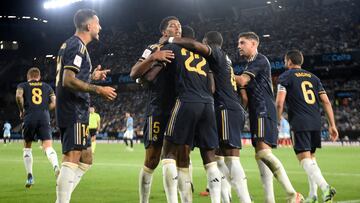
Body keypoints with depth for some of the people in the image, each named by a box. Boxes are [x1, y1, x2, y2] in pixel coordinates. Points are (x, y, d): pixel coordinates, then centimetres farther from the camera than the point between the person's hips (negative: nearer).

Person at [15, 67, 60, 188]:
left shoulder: (23, 85, 16)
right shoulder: (47, 87, 22)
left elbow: (18, 96, -5)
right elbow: (54, 102, 11)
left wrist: (22, 111, 7)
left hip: (29, 118, 0)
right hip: (44, 118, 0)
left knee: (27, 147, 18)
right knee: (48, 147, -9)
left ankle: (30, 177, 14)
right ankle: (56, 166, -39)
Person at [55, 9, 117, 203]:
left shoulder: (68, 44, 20)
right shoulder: (78, 46, -11)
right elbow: (68, 81, -20)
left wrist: (91, 76, 24)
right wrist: (98, 89, -18)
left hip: (68, 111, 10)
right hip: (74, 111, -10)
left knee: (86, 159, 14)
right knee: (72, 158, -14)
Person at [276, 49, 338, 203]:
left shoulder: (285, 77, 4)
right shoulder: (313, 77, 19)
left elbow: (279, 103, -8)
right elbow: (326, 102, 11)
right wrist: (332, 125, 11)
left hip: (299, 123, -6)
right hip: (316, 122, 6)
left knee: (305, 159, -8)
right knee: (311, 157, 17)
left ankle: (325, 187, -27)